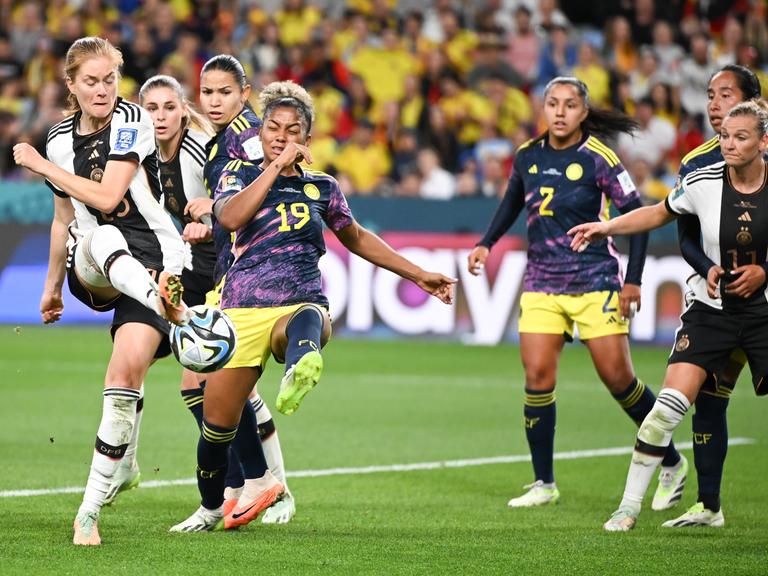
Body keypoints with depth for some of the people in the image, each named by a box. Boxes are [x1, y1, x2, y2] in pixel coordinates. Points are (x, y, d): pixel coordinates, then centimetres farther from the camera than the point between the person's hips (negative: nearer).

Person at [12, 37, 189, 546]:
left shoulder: (132, 120, -4)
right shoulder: (61, 139, 12)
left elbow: (106, 197, -13)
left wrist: (42, 165, -6)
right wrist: (52, 285, 32)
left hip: (155, 260, -3)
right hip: (91, 268, 3)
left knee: (126, 376, -19)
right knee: (104, 238, -37)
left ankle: (90, 510, -14)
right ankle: (171, 307, -69)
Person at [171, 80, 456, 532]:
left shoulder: (322, 187, 15)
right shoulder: (239, 175, 10)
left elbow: (357, 239, 30)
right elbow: (230, 216, -13)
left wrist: (419, 276, 28)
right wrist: (276, 167, -11)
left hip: (302, 304, -1)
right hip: (244, 309, 1)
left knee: (308, 321, -41)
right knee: (218, 422, 1)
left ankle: (300, 371, -76)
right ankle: (211, 508, 27)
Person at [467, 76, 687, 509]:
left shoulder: (597, 158, -11)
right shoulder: (528, 157, 3)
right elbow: (513, 201, 23)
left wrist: (633, 279, -10)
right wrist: (487, 243, 11)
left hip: (596, 282, -4)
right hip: (542, 284, 4)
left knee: (618, 378, -4)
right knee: (538, 377, -8)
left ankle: (672, 465, 15)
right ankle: (544, 485, 1)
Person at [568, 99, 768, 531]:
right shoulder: (704, 182, -7)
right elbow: (659, 213, 12)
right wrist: (606, 228, 3)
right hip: (711, 307, 0)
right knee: (672, 403, -11)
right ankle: (630, 504, -1)